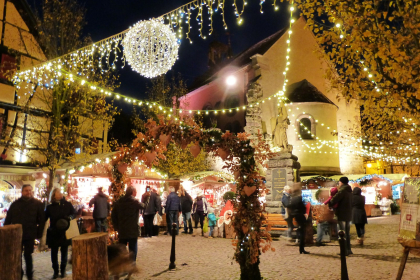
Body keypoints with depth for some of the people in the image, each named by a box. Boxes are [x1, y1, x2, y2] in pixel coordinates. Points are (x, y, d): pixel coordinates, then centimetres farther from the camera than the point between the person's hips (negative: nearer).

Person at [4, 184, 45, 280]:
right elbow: (8, 220, 7)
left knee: (28, 256, 7)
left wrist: (39, 234, -5)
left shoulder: (38, 204, -2)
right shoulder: (15, 204, 4)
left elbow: (42, 220, -2)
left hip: (30, 236, -2)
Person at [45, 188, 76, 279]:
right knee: (54, 253, 4)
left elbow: (74, 214, 6)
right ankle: (55, 271, 20)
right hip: (53, 233, 0)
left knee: (64, 252, 9)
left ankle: (63, 270, 24)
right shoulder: (50, 207, 1)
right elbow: (44, 218, 3)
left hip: (65, 233, 0)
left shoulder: (67, 205, 1)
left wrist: (69, 217, -14)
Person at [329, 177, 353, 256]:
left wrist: (329, 204, -1)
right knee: (347, 233, 16)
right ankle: (348, 249, 21)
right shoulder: (349, 191, 14)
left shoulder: (342, 191, -14)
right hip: (348, 215, 9)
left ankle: (345, 250, -2)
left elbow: (335, 199, -21)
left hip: (342, 215, -9)